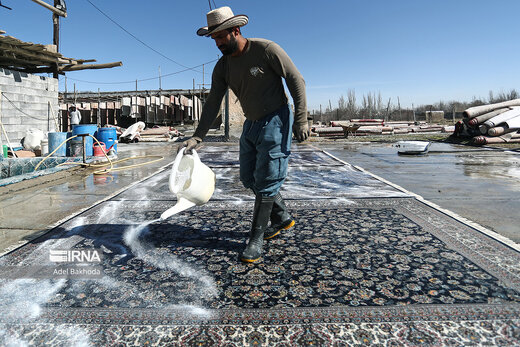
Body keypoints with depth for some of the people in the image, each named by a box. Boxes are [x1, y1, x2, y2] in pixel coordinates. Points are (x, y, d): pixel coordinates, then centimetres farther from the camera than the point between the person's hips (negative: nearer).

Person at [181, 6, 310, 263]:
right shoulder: (222, 67, 2)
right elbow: (212, 104, 1)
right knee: (249, 178, 11)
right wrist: (197, 137, -8)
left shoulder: (266, 49, -14)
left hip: (275, 122, -7)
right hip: (251, 125, 7)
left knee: (266, 181, -7)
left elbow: (297, 81, -11)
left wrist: (300, 119, -16)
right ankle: (282, 218, 28)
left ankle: (256, 239, 4)